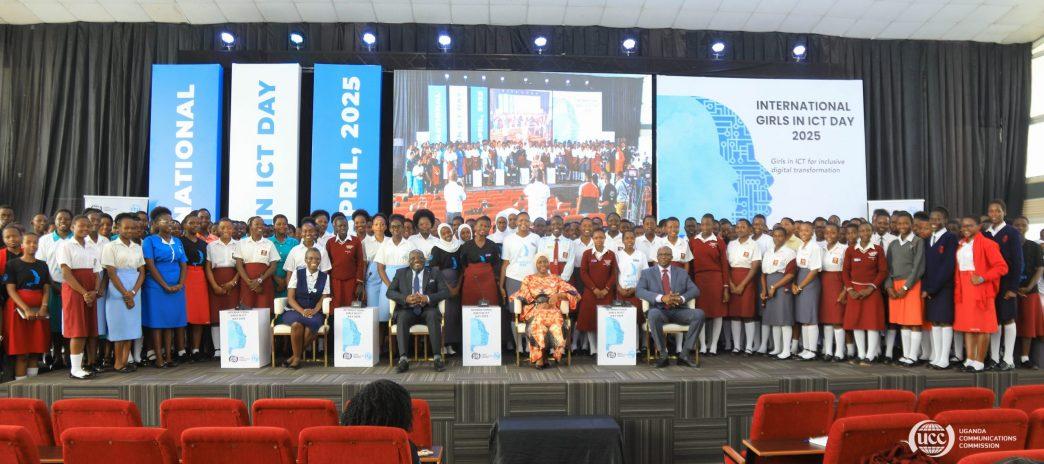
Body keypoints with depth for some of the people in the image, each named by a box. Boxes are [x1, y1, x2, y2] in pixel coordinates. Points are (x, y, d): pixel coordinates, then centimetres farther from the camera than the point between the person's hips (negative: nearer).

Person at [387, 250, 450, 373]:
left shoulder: (434, 274, 14)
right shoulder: (401, 273, 17)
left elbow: (445, 292, 2)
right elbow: (390, 292, 6)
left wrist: (427, 298, -15)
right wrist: (406, 298, -13)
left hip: (427, 310, -1)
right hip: (408, 310, 1)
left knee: (433, 315, -34)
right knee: (402, 317, -33)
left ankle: (438, 358, -35)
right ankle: (403, 359, -38)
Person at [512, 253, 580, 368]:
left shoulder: (556, 279, 21)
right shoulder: (528, 279, 21)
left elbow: (572, 292, 11)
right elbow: (523, 297, 10)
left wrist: (558, 295, -8)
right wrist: (539, 304, -5)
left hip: (552, 309, 1)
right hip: (534, 310, -1)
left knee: (556, 319, -36)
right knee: (539, 319, -37)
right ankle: (540, 358, -34)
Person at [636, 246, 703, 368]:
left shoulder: (682, 273, 17)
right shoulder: (647, 273, 10)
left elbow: (695, 290, 7)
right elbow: (639, 291, -6)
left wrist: (681, 298, -15)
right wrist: (662, 298, -20)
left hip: (678, 311, 2)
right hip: (659, 311, -2)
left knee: (699, 314, -26)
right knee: (653, 314, -37)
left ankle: (685, 354, -16)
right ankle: (662, 354, -22)